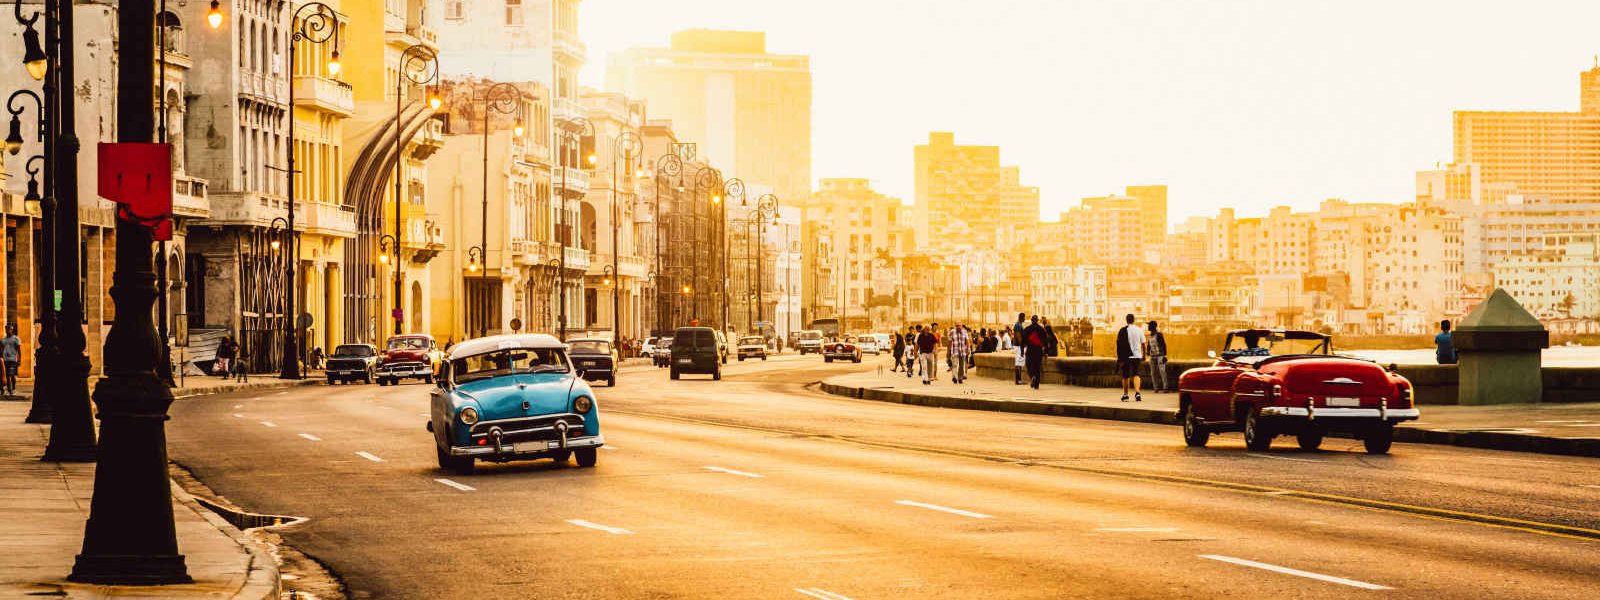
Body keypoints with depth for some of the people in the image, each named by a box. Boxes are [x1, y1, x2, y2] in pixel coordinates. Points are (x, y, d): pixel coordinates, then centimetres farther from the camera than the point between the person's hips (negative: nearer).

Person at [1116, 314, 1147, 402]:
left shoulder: (1123, 331, -5)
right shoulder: (1139, 330, 3)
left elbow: (1120, 345, -7)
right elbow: (1143, 345, 6)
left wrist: (1119, 358, -3)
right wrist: (1143, 358, 14)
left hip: (1126, 357, -2)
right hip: (1137, 356, 2)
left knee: (1125, 376, 10)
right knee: (1136, 375, 3)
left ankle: (1125, 395, 17)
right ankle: (1137, 393, -17)